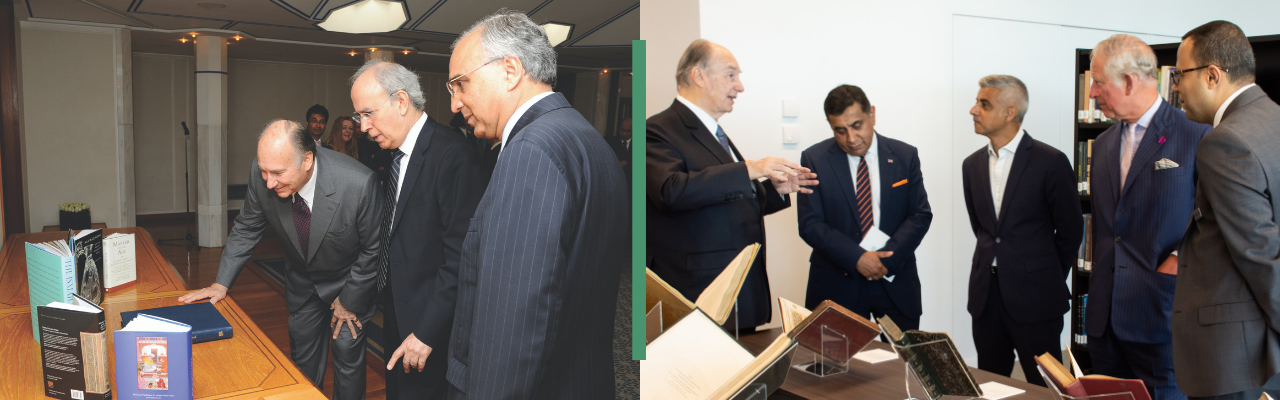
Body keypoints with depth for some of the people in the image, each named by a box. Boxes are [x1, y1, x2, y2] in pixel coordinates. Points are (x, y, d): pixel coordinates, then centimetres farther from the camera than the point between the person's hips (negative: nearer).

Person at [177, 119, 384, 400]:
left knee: (348, 356, 5)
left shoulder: (359, 183, -37)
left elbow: (374, 248, -21)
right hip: (302, 281, 4)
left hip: (350, 280, -4)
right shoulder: (261, 174, -24)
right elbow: (246, 229, -4)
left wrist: (349, 301, -13)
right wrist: (221, 283, -7)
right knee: (302, 357, 17)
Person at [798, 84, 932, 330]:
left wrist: (888, 258, -14)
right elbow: (810, 224, -8)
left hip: (896, 282, 2)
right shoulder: (814, 159, -3)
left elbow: (921, 215, 1)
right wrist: (857, 258, -19)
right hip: (837, 283, -2)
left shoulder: (905, 156, 3)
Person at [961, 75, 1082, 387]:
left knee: (1044, 385, 5)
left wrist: (1051, 279, 5)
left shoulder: (1050, 162, -9)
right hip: (985, 292, 5)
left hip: (1034, 295, -5)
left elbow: (1070, 229, -2)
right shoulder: (973, 164, 7)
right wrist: (997, 257, 12)